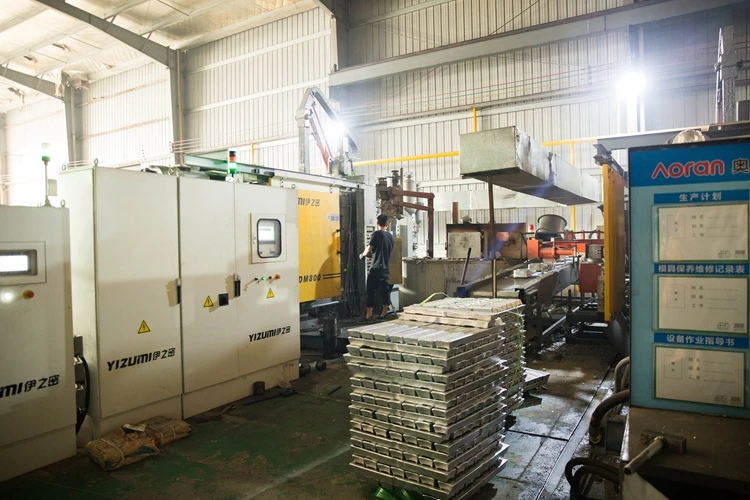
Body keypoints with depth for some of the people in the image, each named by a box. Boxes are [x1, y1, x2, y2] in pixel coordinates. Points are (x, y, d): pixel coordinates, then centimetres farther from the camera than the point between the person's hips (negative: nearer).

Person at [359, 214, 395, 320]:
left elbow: (369, 249, -14)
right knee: (385, 289, 10)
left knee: (371, 290, 0)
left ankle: (369, 314, 1)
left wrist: (362, 255, 7)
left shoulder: (376, 234, -9)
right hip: (386, 267, 6)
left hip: (376, 267, -6)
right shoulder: (390, 236, 9)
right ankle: (384, 313, 14)